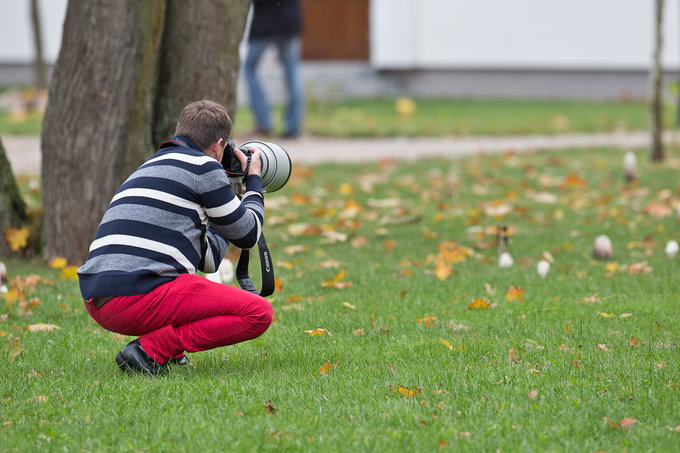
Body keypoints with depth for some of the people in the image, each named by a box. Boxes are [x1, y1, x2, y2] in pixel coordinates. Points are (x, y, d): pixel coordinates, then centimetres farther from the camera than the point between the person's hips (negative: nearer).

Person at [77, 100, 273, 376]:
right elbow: (247, 235, 10)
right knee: (258, 313, -5)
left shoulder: (150, 168, 29)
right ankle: (151, 350, -12)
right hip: (137, 296, -9)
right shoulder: (203, 166, 3)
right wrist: (254, 182, 27)